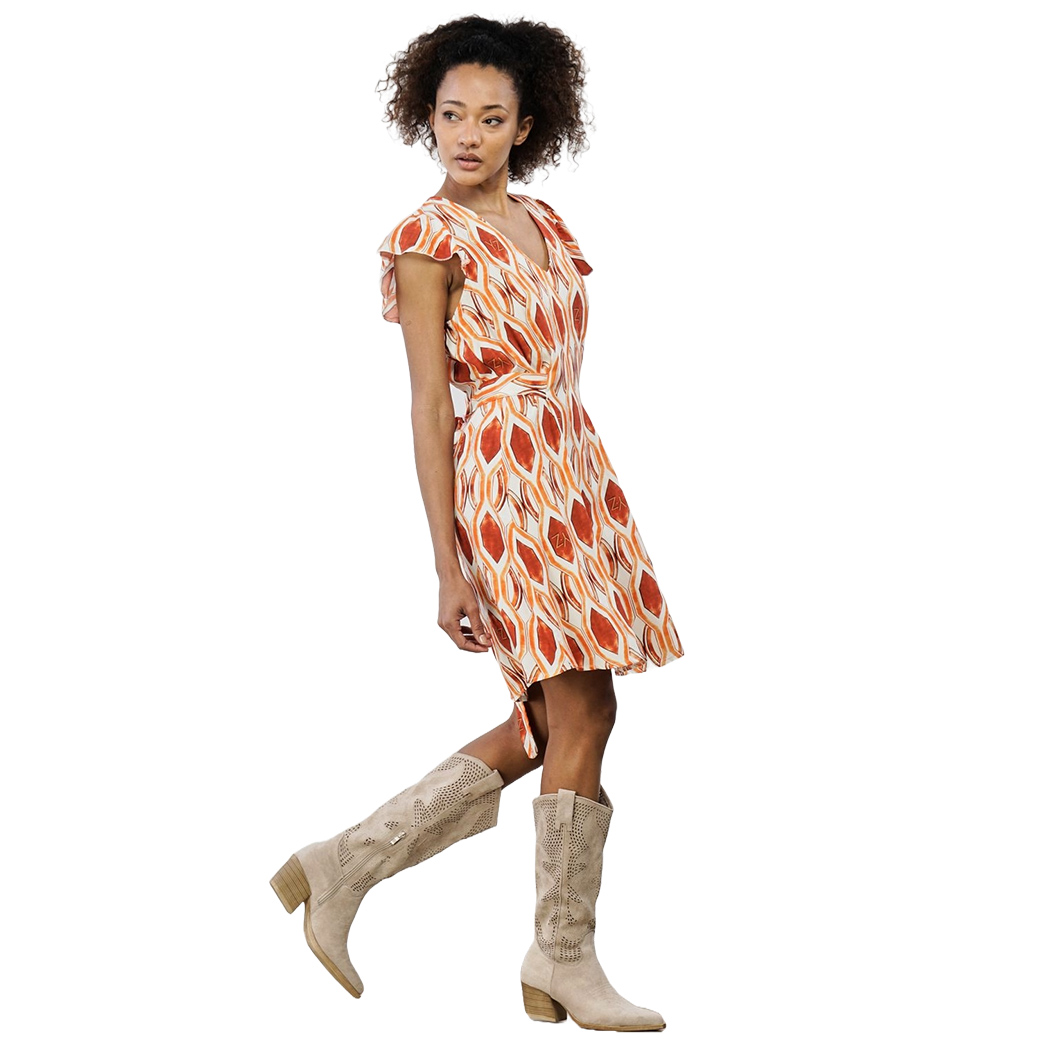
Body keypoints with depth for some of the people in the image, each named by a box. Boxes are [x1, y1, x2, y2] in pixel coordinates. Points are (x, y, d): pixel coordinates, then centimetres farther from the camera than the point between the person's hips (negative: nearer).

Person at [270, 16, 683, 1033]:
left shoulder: (545, 223, 16)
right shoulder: (428, 238, -6)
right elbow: (429, 405, -10)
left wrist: (595, 513, 20)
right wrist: (448, 567, -14)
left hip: (576, 471, 8)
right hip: (501, 476, -8)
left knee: (545, 727, 8)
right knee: (583, 712, -6)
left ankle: (344, 867, 15)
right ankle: (564, 960, 7)